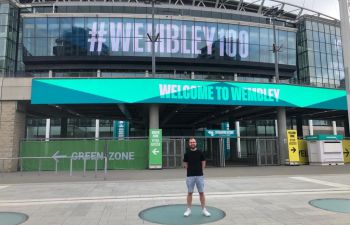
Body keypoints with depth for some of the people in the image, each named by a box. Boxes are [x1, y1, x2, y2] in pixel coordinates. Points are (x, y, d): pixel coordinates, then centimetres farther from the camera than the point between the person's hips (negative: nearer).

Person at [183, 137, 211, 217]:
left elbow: (203, 163, 8)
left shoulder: (200, 153, 2)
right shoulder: (187, 154, 2)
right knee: (189, 193, 6)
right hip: (190, 176, 0)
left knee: (201, 192, 4)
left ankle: (203, 209, 14)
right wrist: (190, 170, 3)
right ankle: (188, 209, 16)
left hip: (199, 175, 0)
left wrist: (200, 171, 4)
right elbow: (185, 164, 9)